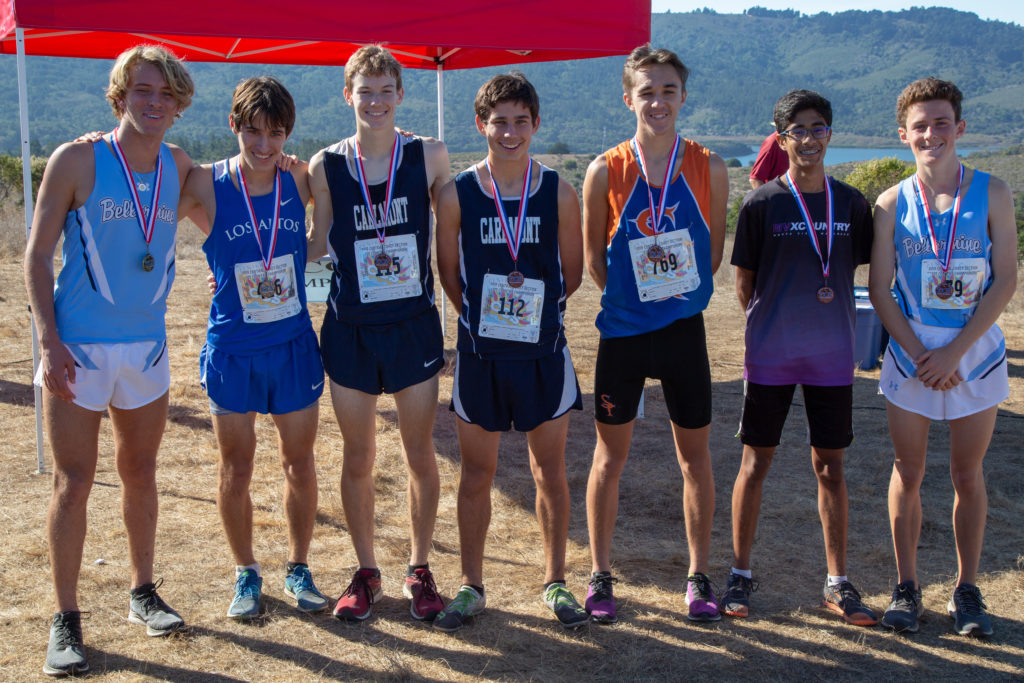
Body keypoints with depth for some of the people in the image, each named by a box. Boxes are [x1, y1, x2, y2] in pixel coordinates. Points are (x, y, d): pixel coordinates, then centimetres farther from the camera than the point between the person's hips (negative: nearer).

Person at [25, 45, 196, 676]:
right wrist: (50, 341, -14)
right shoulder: (77, 161, -8)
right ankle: (67, 620, 12)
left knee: (141, 473, 15)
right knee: (75, 483, 0)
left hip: (147, 347, 4)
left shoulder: (180, 166, 4)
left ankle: (144, 594, 30)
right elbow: (38, 255, -7)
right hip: (78, 349, -4)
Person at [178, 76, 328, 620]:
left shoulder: (301, 181, -5)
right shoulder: (206, 185, -12)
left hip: (294, 346, 2)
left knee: (299, 464, 11)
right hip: (232, 350, -2)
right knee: (236, 470, 9)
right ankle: (245, 574, 28)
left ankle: (298, 569, 30)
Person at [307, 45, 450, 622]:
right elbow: (315, 250, 8)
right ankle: (367, 573, 26)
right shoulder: (326, 166, -1)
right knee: (359, 459, 9)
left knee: (421, 455, 7)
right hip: (350, 330, 1)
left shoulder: (429, 156, -2)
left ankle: (420, 569, 25)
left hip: (415, 326, 0)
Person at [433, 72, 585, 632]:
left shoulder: (559, 194, -1)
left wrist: (537, 306, 1)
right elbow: (448, 273, 6)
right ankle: (471, 587, 22)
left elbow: (572, 273, 7)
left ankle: (554, 582, 24)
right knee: (476, 471, 9)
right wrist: (484, 313, 1)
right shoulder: (457, 195, -3)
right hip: (479, 351, 0)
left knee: (550, 469, 9)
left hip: (543, 351, 0)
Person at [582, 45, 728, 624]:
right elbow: (594, 256, 4)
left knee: (695, 454, 8)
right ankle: (601, 574, 21)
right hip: (623, 331, -1)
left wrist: (681, 293, 5)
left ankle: (699, 575, 23)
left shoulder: (708, 168, -2)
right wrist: (628, 298, 2)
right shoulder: (606, 171, -5)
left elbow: (714, 249, 8)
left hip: (684, 328, 1)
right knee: (611, 453, 7)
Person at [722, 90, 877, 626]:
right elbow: (745, 283, 1)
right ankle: (740, 574, 19)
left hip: (832, 355, 3)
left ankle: (837, 583, 18)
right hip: (770, 355, -2)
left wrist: (827, 324, 7)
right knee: (756, 463, 6)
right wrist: (771, 325, 3)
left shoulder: (851, 204, 4)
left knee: (830, 466, 8)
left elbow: (851, 274, 13)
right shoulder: (761, 204, -5)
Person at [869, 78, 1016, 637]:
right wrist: (920, 356, -11)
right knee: (908, 475, 6)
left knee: (968, 475, 8)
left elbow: (1005, 281, -7)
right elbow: (880, 290, -2)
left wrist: (953, 352, -13)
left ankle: (967, 590, 20)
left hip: (975, 353, 0)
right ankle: (906, 588, 19)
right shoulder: (892, 203, -2)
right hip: (912, 355, 0)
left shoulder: (991, 193, -3)